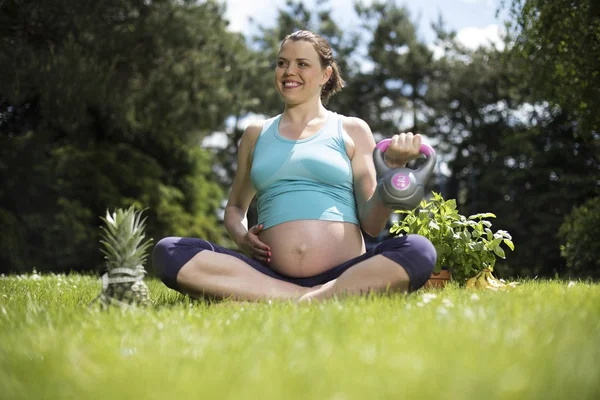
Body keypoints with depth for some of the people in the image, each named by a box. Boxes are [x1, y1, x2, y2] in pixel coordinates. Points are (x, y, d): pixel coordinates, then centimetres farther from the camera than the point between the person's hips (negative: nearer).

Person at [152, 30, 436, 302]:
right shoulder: (256, 134, 21)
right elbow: (235, 207, 30)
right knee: (168, 252, -22)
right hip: (271, 276, 2)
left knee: (419, 251, -30)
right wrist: (240, 236, 6)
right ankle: (305, 298, -27)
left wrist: (392, 171, -10)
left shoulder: (351, 130, 14)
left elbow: (371, 224, 8)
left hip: (346, 276, -2)